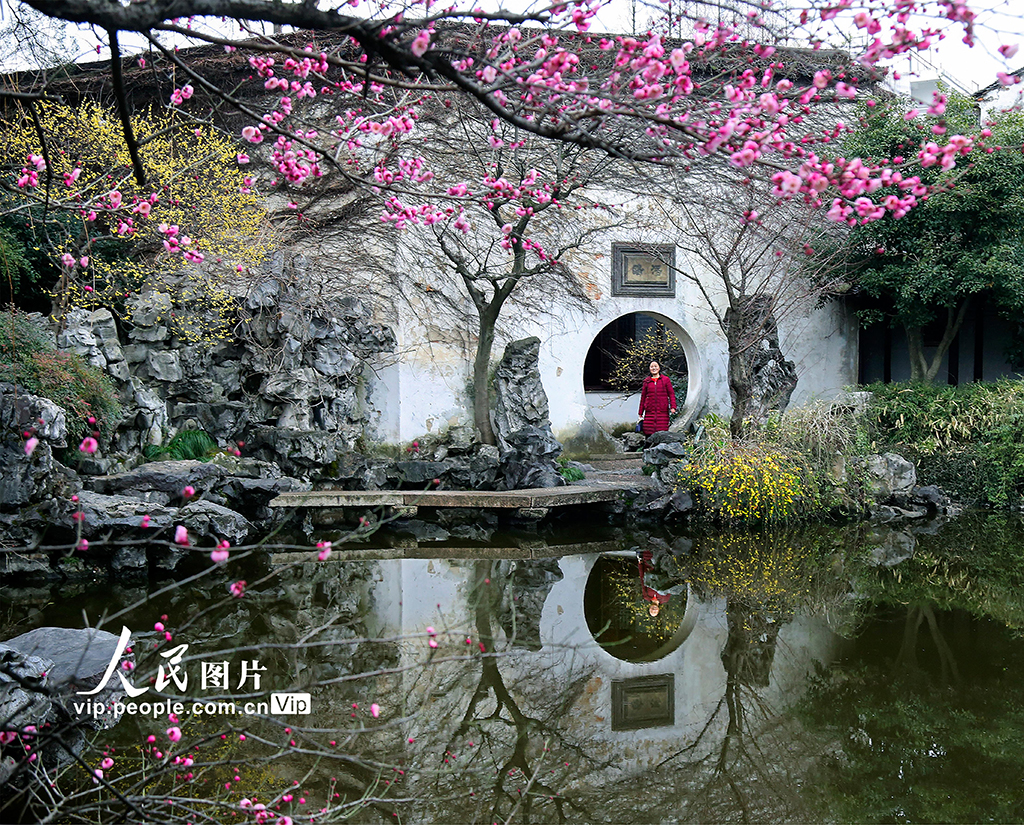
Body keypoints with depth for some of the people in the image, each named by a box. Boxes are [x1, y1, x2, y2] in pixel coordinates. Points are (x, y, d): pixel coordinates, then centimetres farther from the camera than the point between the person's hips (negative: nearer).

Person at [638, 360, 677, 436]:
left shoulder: (666, 379, 9)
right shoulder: (646, 381, 13)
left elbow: (671, 394, 7)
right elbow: (643, 397, 16)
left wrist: (673, 407, -7)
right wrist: (640, 413, 15)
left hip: (662, 412, -1)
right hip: (650, 412, 1)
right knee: (648, 432, -7)